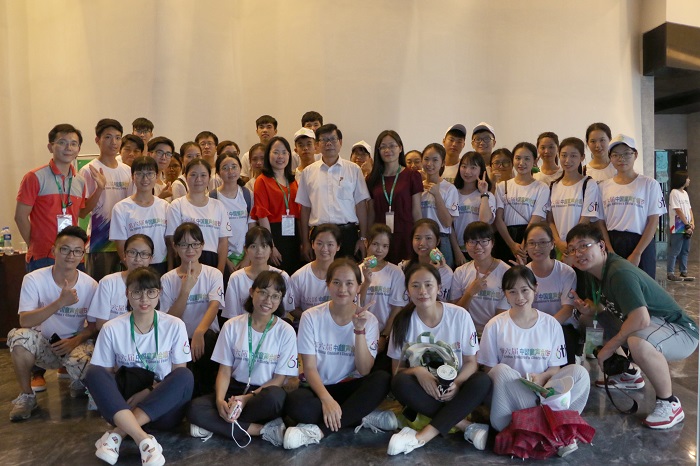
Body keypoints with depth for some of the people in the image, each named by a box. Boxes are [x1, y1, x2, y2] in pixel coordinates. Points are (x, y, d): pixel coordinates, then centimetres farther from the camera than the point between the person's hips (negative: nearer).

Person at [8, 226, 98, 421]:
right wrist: (60, 302, -37)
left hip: (75, 343, 0)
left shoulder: (90, 285, -11)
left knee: (86, 366, -32)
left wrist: (76, 340, -18)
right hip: (43, 345, 0)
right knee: (19, 336, -31)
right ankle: (26, 396, -9)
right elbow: (24, 321, -25)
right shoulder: (34, 279, -15)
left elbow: (94, 324, 0)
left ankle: (79, 385, 10)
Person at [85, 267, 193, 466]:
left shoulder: (174, 326, -6)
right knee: (94, 372, -25)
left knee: (185, 376, -29)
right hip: (124, 405, 1)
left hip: (162, 408, -1)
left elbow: (178, 374, -2)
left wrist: (148, 392, -15)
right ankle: (144, 440, -39)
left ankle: (117, 434, -29)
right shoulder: (112, 329, -4)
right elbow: (102, 376, 1)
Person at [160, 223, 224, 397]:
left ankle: (205, 393, -17)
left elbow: (214, 306, -16)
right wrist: (186, 289, -15)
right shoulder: (167, 279, 4)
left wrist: (199, 332, -36)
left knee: (207, 338, -36)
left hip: (207, 336, 0)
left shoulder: (214, 274, 2)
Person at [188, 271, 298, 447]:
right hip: (235, 389, 3)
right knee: (195, 408, -25)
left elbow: (279, 378, -6)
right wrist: (220, 400, -20)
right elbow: (225, 371, 0)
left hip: (265, 393, -2)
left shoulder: (286, 331, -7)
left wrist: (247, 399, -18)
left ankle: (216, 425, -17)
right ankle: (264, 429, -23)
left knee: (275, 397, -38)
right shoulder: (232, 326, 0)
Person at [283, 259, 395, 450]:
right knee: (295, 403, -35)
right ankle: (363, 418, -18)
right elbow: (310, 368, -12)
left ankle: (319, 430, -27)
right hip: (318, 387, -1)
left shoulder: (368, 320, -5)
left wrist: (359, 330, -23)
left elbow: (364, 371, -12)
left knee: (382, 379, -30)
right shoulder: (311, 317, -9)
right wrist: (326, 399, -29)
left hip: (350, 387, 2)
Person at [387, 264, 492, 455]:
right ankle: (466, 426, -24)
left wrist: (456, 384, -24)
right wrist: (417, 371, -26)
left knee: (483, 382, -30)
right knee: (400, 382, -31)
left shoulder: (460, 315, -9)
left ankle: (422, 436, -34)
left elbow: (471, 362, -3)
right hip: (424, 389, 0)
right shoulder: (403, 320, -8)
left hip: (454, 388, 0)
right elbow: (397, 369, -4)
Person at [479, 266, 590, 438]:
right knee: (501, 370, -34)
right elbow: (489, 369, 0)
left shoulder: (551, 324, 5)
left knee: (579, 372, -20)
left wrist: (542, 377, -16)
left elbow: (555, 367, 6)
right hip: (508, 395, -2)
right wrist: (506, 382, -20)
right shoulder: (495, 326, -2)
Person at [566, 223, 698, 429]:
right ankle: (630, 375, 26)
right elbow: (598, 308, 10)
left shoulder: (619, 273, -27)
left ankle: (669, 403, -13)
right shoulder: (591, 272, 1)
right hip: (653, 327, 10)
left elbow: (641, 319, -36)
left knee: (637, 341, -39)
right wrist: (586, 309, -14)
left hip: (681, 332, -10)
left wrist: (610, 347, -23)